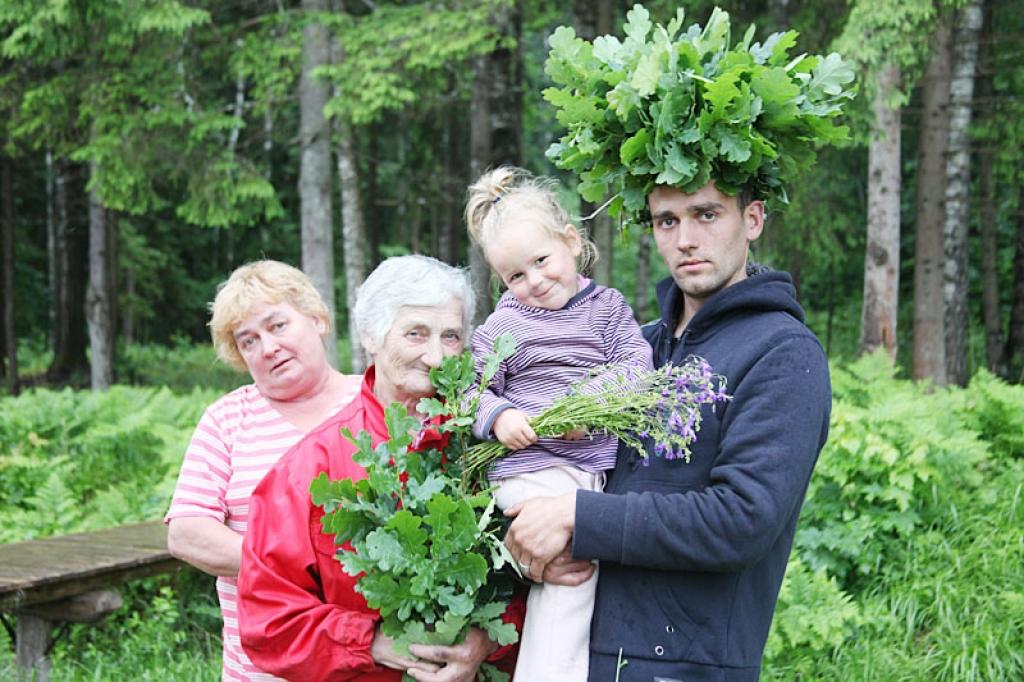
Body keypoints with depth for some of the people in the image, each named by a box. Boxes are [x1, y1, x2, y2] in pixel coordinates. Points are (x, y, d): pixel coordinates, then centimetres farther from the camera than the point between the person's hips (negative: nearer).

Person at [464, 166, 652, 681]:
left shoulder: (607, 306, 13)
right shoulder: (501, 327, 8)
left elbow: (637, 364, 0)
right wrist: (498, 418, -14)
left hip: (599, 462, 4)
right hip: (531, 467, -3)